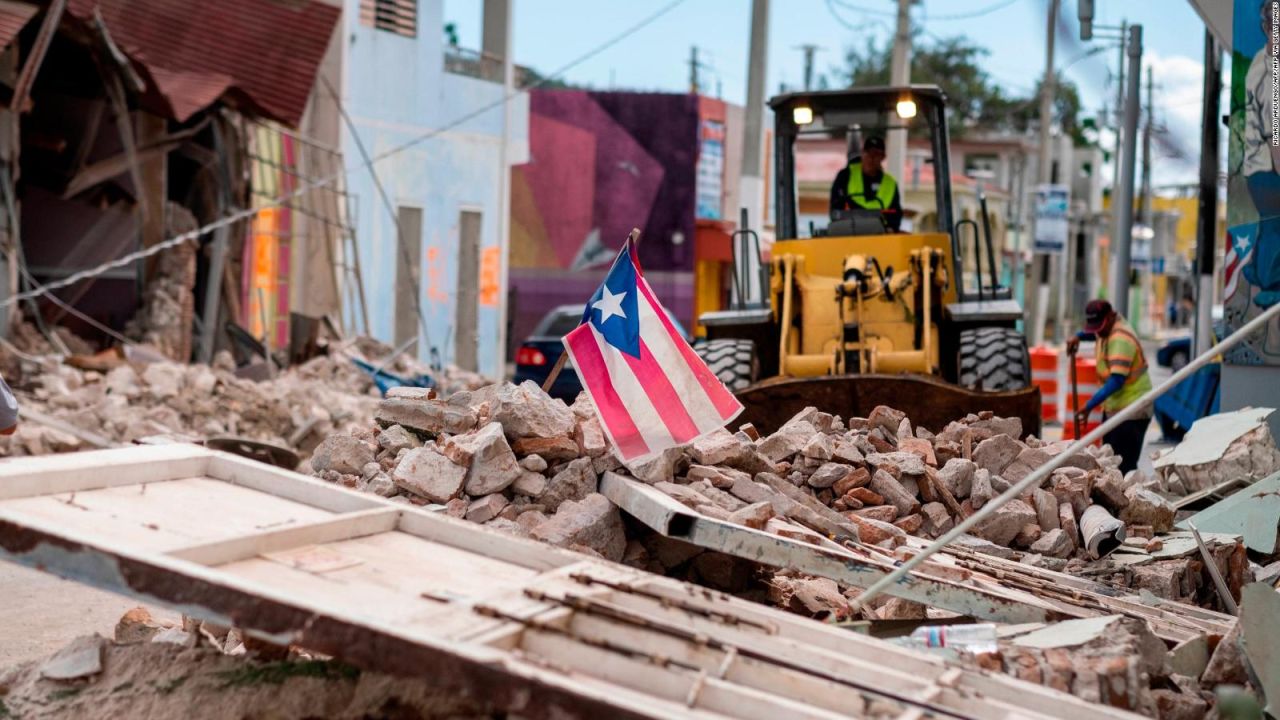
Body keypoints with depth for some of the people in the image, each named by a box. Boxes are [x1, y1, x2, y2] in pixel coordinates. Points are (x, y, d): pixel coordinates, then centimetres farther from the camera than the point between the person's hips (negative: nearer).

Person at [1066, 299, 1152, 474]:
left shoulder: (1120, 339, -23)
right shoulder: (1108, 330, 6)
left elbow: (1117, 380, -30)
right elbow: (1096, 333, 33)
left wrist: (1090, 405, -33)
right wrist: (1078, 337, 11)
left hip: (1130, 409, -10)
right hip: (1114, 406, 10)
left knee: (1124, 466, -11)